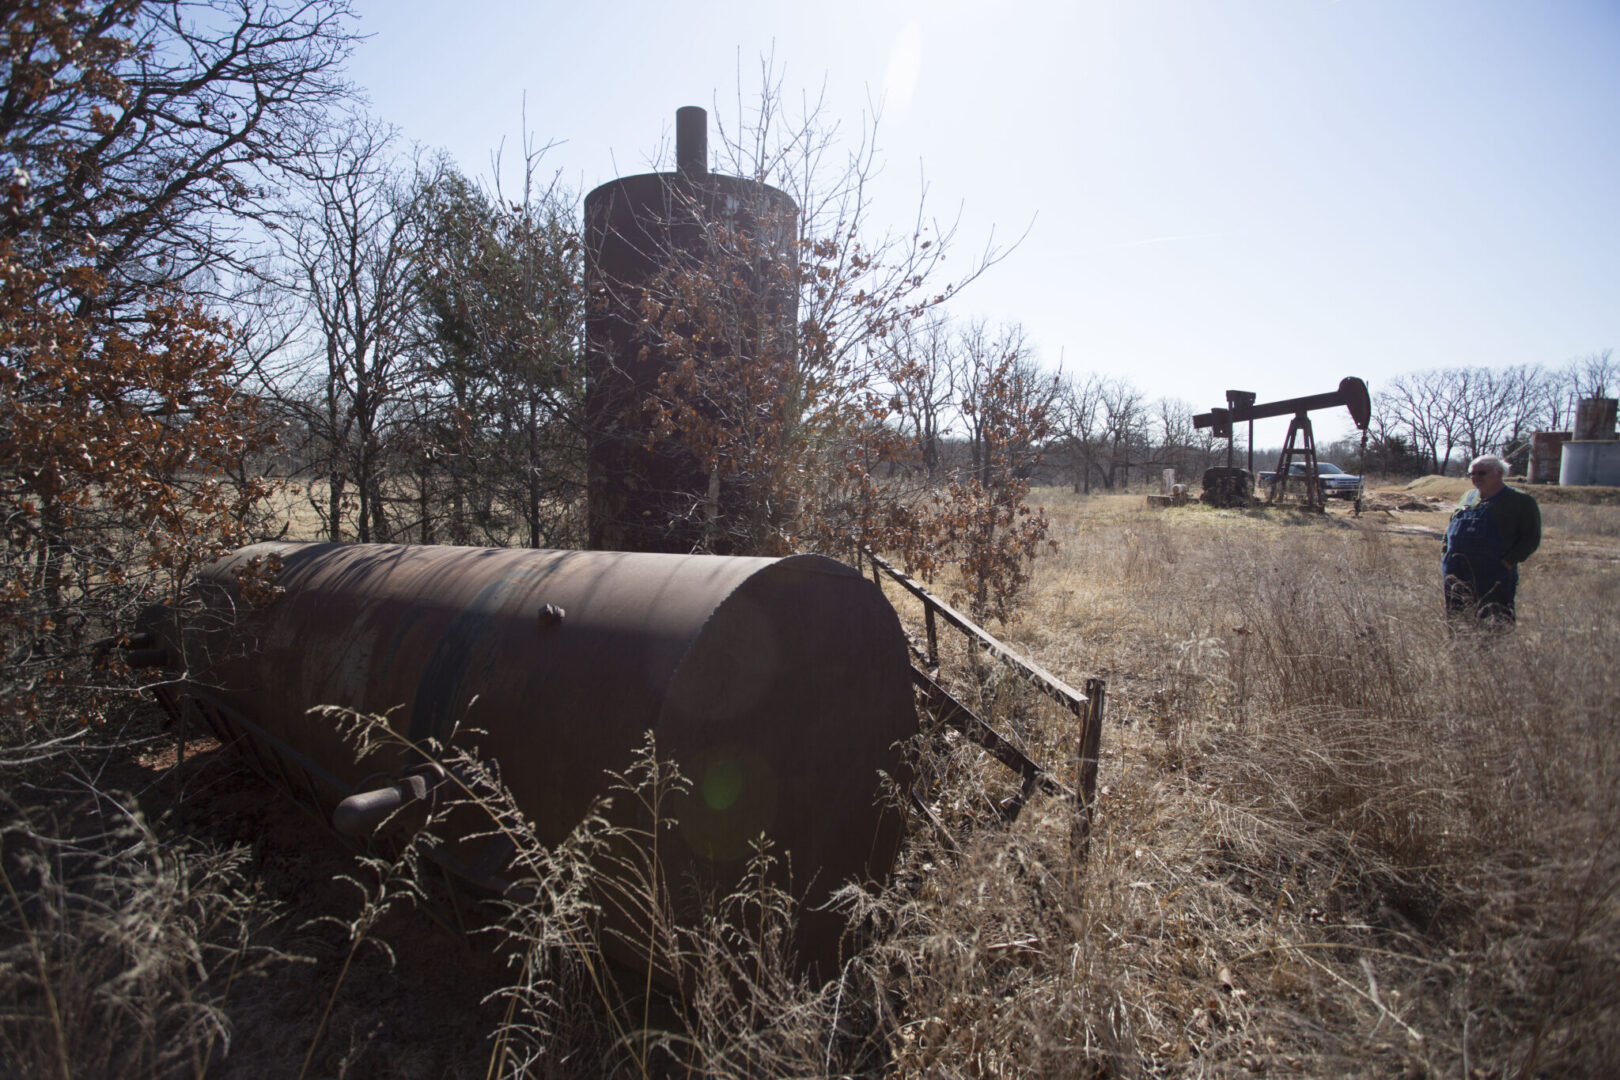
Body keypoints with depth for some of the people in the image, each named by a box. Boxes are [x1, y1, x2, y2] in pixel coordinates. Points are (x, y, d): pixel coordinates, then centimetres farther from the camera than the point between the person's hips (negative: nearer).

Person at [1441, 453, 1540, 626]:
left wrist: (1507, 563, -16)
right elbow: (1450, 528, 25)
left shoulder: (1521, 501, 0)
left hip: (1493, 578, -6)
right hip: (1455, 575, 6)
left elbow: (1531, 538, -6)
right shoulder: (1469, 497, 18)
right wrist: (1445, 554, 12)